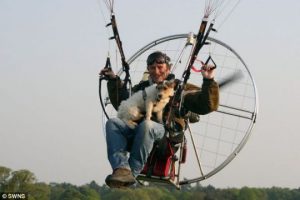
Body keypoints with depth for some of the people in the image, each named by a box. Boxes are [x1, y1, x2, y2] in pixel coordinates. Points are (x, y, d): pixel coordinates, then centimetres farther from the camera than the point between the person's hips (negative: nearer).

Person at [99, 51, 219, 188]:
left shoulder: (180, 88, 21)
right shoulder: (142, 87, 34)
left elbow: (208, 106, 11)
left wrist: (209, 81, -2)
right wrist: (114, 81, 30)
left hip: (167, 132, -4)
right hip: (136, 128, 4)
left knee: (146, 125, -40)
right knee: (112, 123, -26)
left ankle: (133, 172, -34)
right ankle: (122, 169, -45)